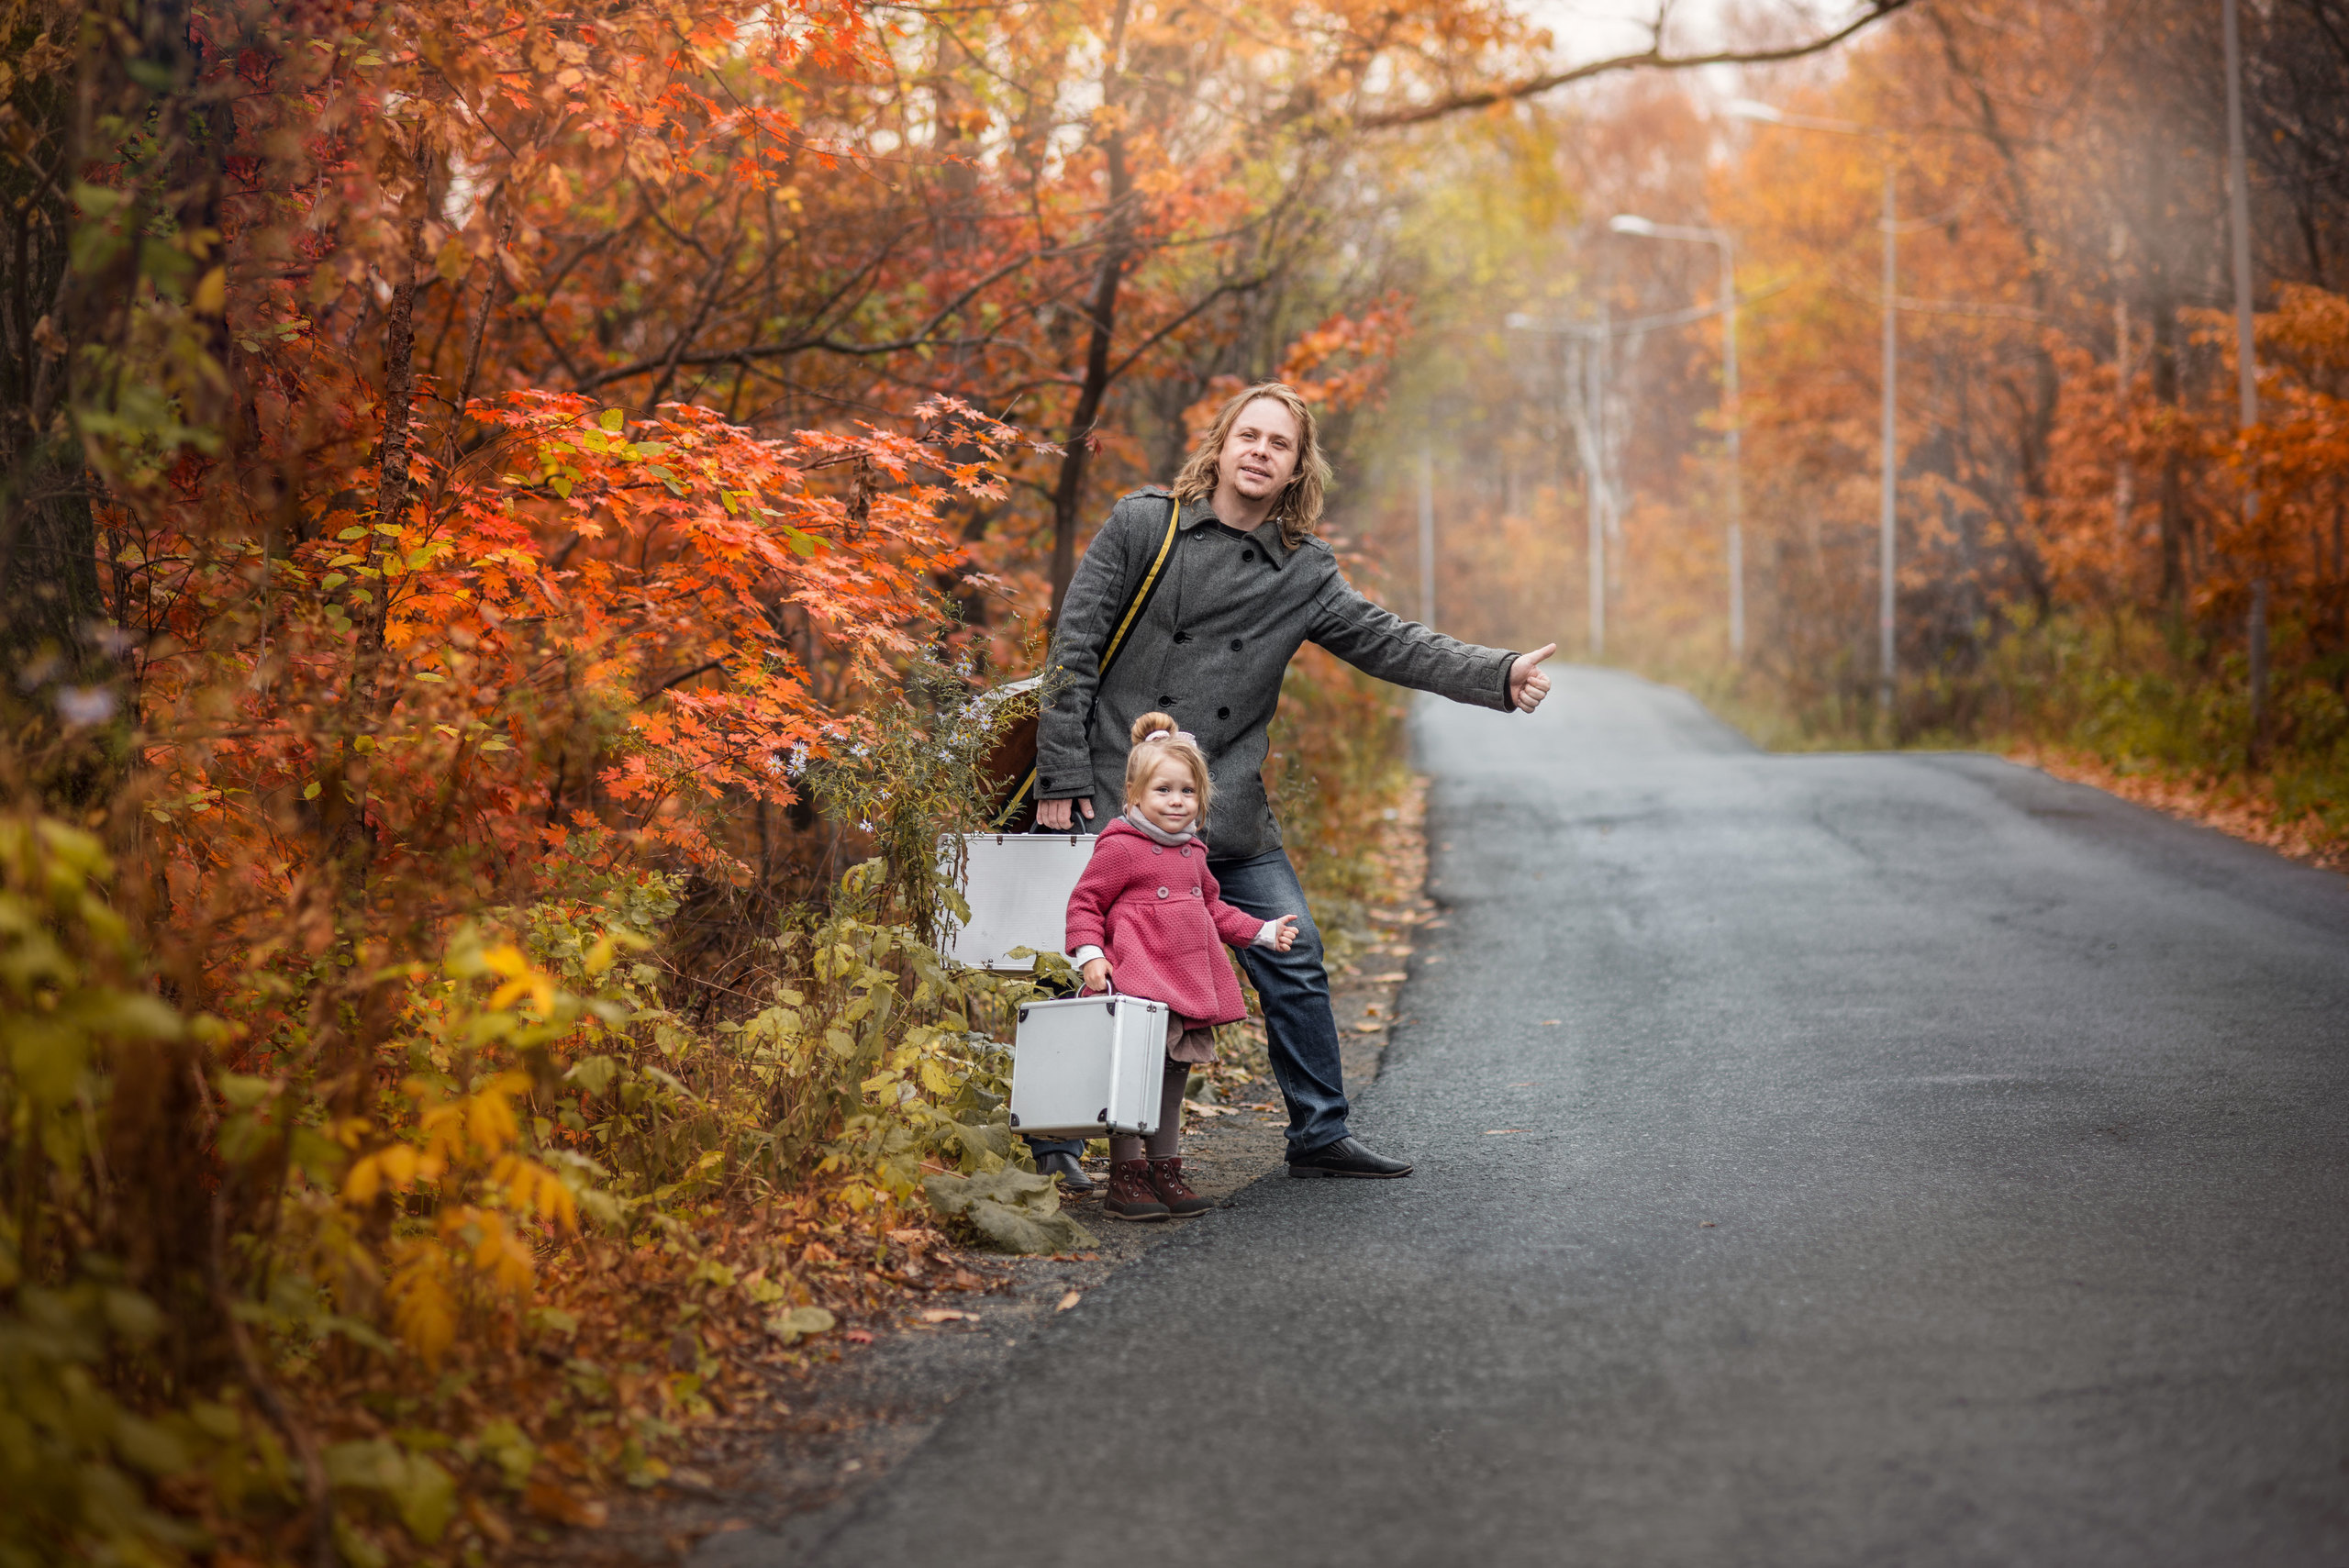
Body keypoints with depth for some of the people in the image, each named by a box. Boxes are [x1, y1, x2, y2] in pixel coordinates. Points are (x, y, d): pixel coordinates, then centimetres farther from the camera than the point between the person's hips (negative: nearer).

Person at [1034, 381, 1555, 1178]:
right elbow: (1074, 647, -4)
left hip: (1226, 806, 4)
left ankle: (1320, 1134, 16)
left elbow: (1393, 644, 2)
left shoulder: (1305, 575, 7)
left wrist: (1499, 674, -13)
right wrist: (1062, 774, -9)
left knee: (1293, 961, 3)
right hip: (1115, 794, -4)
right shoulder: (1142, 524, -3)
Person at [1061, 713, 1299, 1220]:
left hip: (1187, 987, 8)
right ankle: (1125, 1179, -1)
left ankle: (1165, 1172, 21)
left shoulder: (1191, 852, 16)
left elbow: (1212, 909, 28)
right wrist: (1089, 953, -19)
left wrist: (1263, 932, 23)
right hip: (1138, 985, -8)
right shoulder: (1119, 847, -8)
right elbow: (1084, 902, -7)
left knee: (1173, 1081, 13)